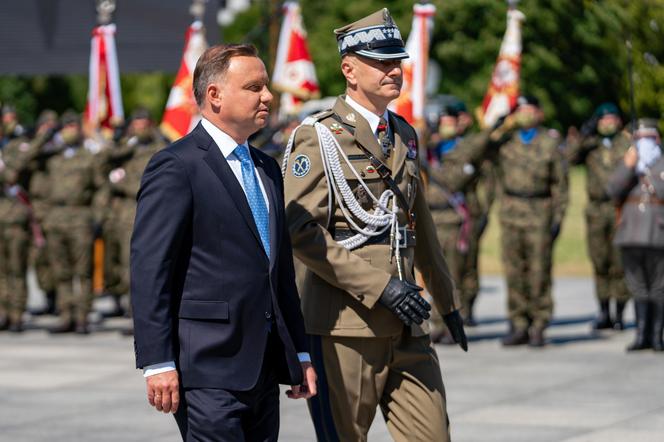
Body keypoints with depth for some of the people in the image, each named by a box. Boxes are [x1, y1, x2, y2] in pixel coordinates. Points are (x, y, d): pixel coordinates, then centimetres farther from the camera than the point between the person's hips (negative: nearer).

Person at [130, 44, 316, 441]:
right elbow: (149, 272, -13)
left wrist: (300, 353, 18)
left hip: (265, 367, 8)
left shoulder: (267, 169, 18)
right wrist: (158, 363, -18)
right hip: (208, 367, -8)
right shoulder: (177, 167, -8)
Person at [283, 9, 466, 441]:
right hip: (345, 323, -6)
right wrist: (378, 286, -19)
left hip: (405, 324, 7)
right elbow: (300, 231, -15)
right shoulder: (319, 137, -7)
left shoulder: (405, 136, 15)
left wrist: (447, 301, 27)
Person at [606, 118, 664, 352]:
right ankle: (642, 335, 9)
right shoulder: (627, 164, 14)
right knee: (638, 287, 6)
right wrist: (628, 167, -10)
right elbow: (613, 190, -1)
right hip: (631, 236, 3)